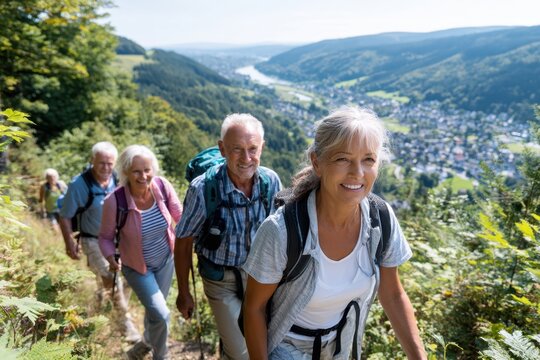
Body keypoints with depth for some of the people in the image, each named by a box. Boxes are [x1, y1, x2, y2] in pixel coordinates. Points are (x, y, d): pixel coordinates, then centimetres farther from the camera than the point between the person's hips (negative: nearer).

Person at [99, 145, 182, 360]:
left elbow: (179, 217, -5)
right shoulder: (114, 201, -26)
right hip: (136, 267, -3)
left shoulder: (163, 186, -21)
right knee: (161, 315, -10)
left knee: (154, 310, 22)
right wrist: (111, 259, -26)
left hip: (165, 261, 3)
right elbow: (106, 236, -11)